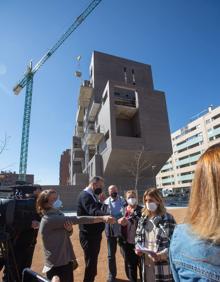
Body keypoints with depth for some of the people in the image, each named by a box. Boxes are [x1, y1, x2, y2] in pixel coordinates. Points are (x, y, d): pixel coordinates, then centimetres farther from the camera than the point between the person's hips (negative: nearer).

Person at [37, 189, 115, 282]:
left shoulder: (57, 214, 4)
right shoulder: (49, 219, -24)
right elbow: (76, 219, -31)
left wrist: (69, 229, -16)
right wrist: (102, 218, -33)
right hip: (56, 265, -8)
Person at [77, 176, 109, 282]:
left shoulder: (92, 195, 12)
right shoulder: (85, 195, -21)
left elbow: (97, 210, 8)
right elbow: (93, 212, -37)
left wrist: (101, 202, -9)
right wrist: (106, 216, -52)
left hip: (94, 234, 10)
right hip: (88, 235, -10)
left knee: (93, 262, 22)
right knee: (90, 263, 1)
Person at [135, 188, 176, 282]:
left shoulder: (167, 218, -11)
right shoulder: (143, 218, 5)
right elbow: (138, 236, 14)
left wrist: (161, 255, -22)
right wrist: (138, 248, -4)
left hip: (163, 264, -5)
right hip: (146, 263, 5)